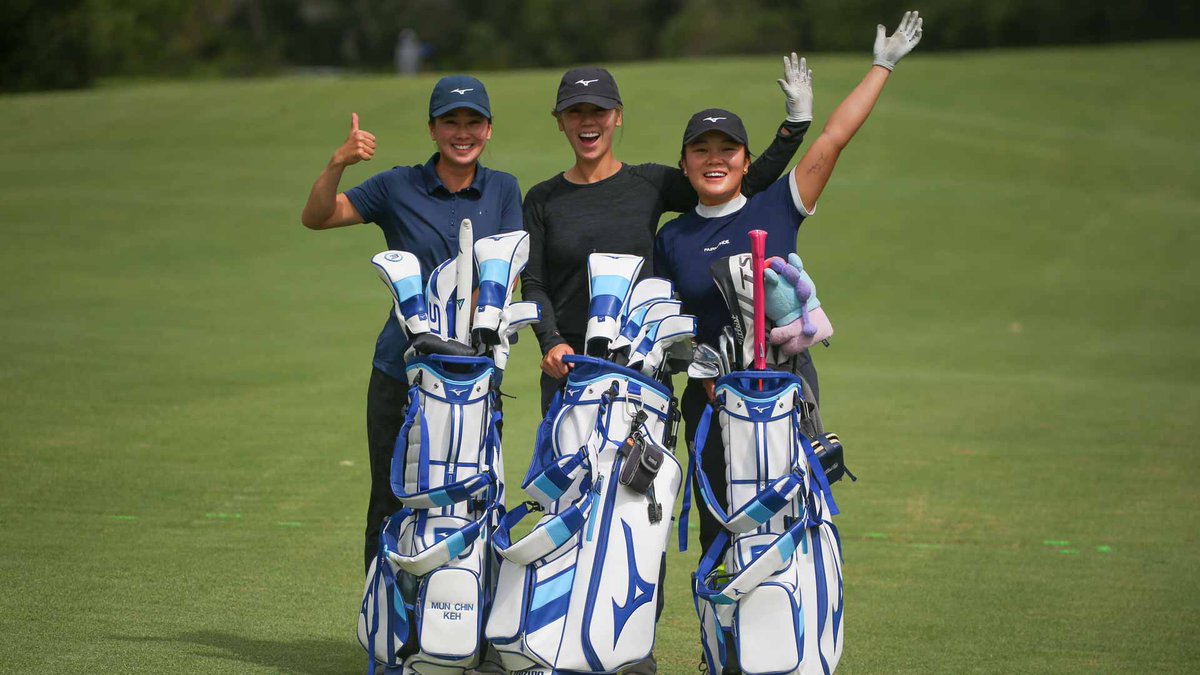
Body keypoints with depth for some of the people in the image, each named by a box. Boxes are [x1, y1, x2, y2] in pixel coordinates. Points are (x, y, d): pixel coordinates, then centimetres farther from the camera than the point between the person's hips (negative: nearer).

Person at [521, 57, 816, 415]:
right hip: (568, 366, 1)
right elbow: (533, 284, 5)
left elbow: (747, 187, 8)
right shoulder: (543, 199, 10)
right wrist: (551, 342, -12)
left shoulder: (651, 184, 8)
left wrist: (795, 124, 3)